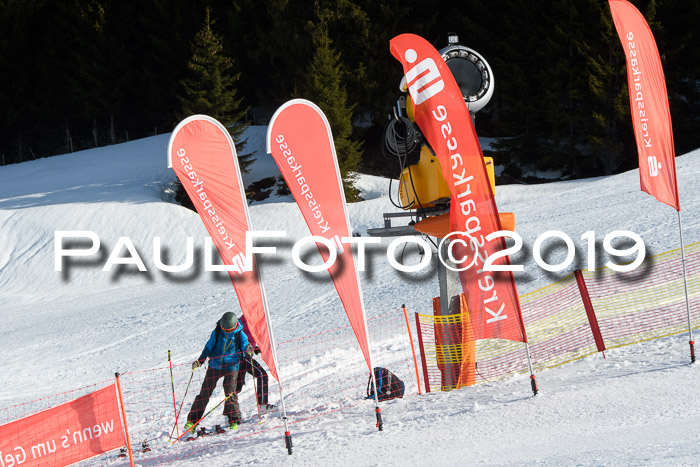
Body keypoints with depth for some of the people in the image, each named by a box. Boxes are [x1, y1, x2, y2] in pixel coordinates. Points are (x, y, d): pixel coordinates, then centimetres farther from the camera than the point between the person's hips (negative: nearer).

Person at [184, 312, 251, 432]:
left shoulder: (240, 335, -7)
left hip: (231, 367, -2)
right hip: (215, 365, 2)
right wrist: (200, 361, 2)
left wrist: (248, 352, -22)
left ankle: (234, 420, 3)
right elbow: (209, 347, 7)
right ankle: (192, 420, 7)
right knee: (205, 392, 1)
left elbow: (246, 348, 1)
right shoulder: (217, 332, -3)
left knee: (230, 393, -13)